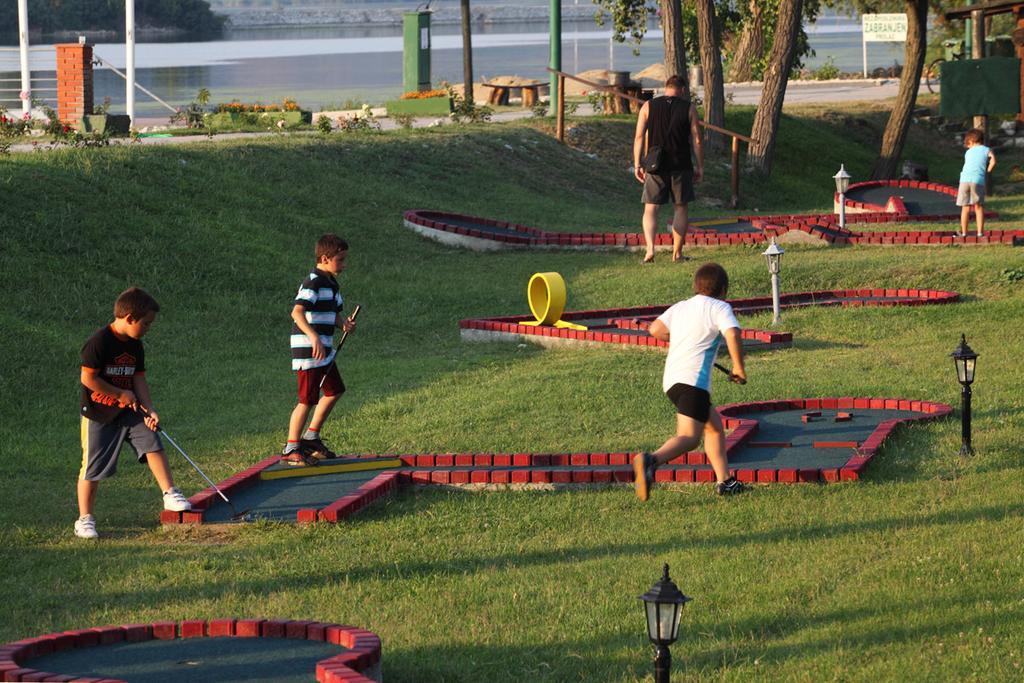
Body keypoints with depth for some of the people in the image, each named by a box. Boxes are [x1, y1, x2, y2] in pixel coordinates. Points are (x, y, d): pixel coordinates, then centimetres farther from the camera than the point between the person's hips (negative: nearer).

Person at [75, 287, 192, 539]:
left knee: (153, 444, -6)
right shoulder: (99, 342, -21)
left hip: (129, 410, 6)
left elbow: (139, 379, 4)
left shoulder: (135, 345, 3)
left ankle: (170, 495, 6)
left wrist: (149, 409, -9)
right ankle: (84, 519, 10)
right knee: (93, 468, 0)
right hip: (99, 414, -6)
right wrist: (121, 394, -16)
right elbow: (88, 378, -22)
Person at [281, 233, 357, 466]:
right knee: (308, 399, -7)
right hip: (308, 350, -10)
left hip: (324, 351, 10)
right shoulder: (313, 283, -17)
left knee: (334, 391, 18)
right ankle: (291, 449, 1)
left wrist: (344, 323, 2)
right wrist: (314, 338, -42)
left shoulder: (331, 283, 14)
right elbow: (297, 312, -29)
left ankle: (311, 438, 30)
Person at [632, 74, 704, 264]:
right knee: (680, 208, 11)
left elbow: (639, 137, -1)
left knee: (651, 208, 3)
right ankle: (677, 253, 11)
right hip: (681, 166, 0)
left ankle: (650, 248, -17)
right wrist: (700, 167, 6)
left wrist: (637, 164, 4)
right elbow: (696, 140, -1)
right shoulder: (689, 108, 0)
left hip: (656, 165, 0)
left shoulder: (648, 106, 2)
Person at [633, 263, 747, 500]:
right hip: (692, 380, -8)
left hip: (671, 380, 8)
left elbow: (655, 329, 22)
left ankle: (724, 481, 24)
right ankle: (651, 460, -44)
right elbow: (733, 335, -14)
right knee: (688, 437, -18)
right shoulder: (719, 308, 1)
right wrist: (738, 368, -3)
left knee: (715, 425, 23)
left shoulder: (679, 307, 20)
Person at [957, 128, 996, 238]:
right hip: (978, 180, -2)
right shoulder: (986, 150, 11)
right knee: (979, 207, 5)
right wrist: (988, 171, 11)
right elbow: (993, 161, -4)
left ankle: (964, 232, 12)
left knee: (966, 208, 9)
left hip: (964, 179, 2)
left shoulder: (968, 152, 21)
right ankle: (980, 231, 2)